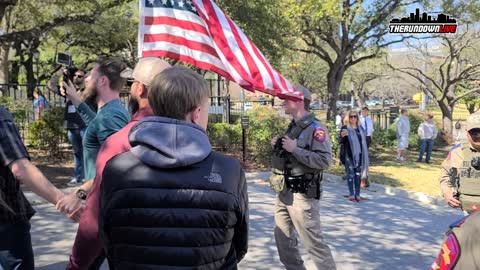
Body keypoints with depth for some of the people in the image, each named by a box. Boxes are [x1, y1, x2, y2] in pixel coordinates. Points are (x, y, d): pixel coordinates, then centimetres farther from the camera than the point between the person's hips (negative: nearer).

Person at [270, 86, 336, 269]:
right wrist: (278, 147, 5)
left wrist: (295, 149, -24)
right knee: (283, 238, 15)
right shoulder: (293, 127, 13)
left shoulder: (315, 128, -14)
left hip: (301, 194, -9)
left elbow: (324, 161, -23)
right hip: (284, 192, 9)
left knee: (313, 241, -2)